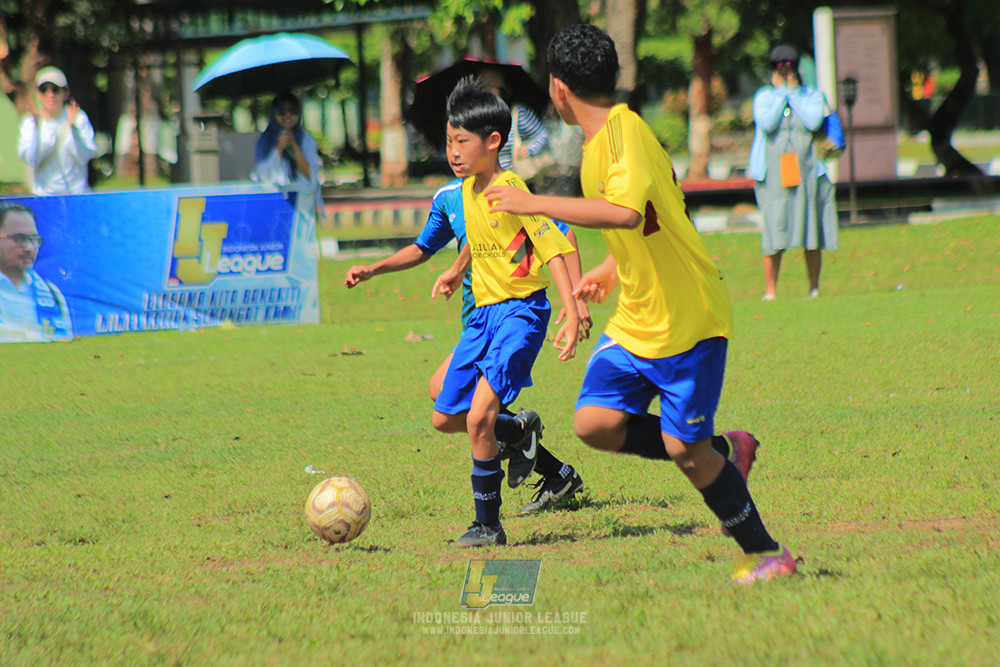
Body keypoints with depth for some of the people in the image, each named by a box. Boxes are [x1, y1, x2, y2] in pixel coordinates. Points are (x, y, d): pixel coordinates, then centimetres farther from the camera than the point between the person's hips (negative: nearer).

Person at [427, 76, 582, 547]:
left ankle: (488, 525, -7)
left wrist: (572, 315, -26)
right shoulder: (468, 189, 7)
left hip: (520, 311, -9)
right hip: (483, 312, 9)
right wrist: (457, 271, 43)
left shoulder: (513, 191, -17)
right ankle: (520, 429, 35)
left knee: (479, 417, -19)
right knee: (444, 418, 10)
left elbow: (553, 251, -19)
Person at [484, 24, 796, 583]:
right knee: (596, 422, -5)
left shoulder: (624, 133, -21)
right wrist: (614, 268, 32)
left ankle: (765, 554, 9)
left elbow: (627, 212, -40)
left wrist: (536, 203, -35)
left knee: (684, 448, -6)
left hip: (689, 316, -9)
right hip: (638, 319, 9)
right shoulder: (605, 136, 9)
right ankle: (721, 457, 13)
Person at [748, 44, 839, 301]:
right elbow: (766, 123, -9)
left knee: (811, 235, 2)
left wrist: (793, 92, -3)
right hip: (774, 173, -1)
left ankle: (814, 288, 10)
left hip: (806, 172, 1)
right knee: (773, 234, -6)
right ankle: (770, 290, -2)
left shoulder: (812, 95, 10)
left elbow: (814, 122, -9)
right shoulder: (764, 96, 10)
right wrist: (781, 93, -3)